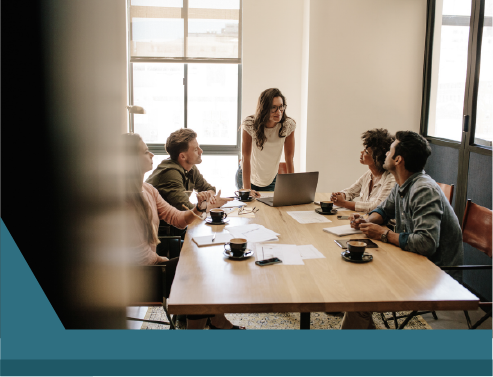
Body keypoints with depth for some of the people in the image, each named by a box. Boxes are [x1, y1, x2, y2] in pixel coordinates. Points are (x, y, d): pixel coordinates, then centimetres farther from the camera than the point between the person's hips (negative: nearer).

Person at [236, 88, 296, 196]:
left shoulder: (288, 125, -18)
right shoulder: (250, 124, -25)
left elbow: (289, 159, -14)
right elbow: (246, 157, -23)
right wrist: (247, 188, -27)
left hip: (271, 180, 2)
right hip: (248, 176, -2)